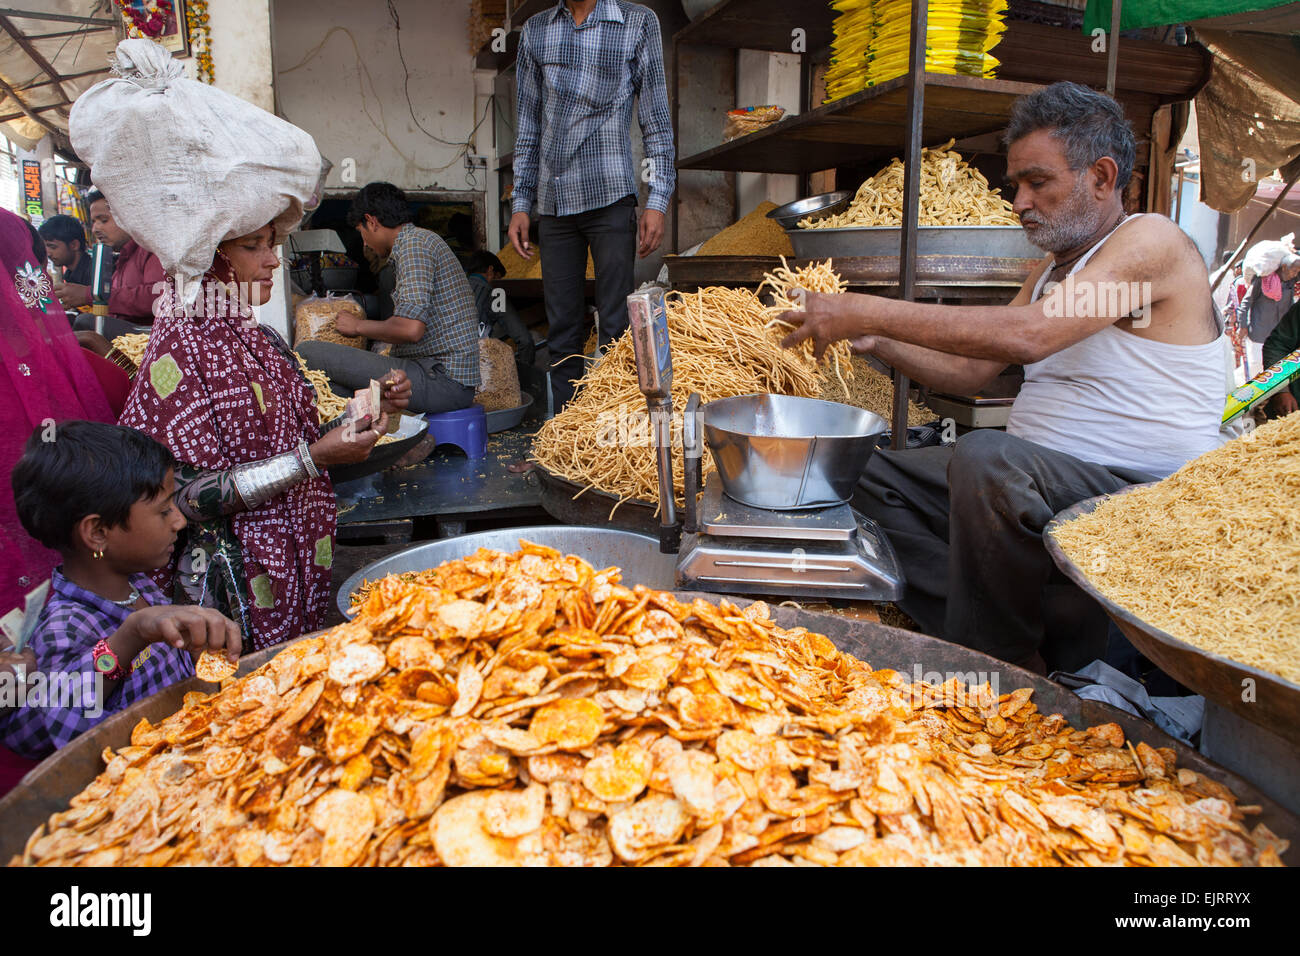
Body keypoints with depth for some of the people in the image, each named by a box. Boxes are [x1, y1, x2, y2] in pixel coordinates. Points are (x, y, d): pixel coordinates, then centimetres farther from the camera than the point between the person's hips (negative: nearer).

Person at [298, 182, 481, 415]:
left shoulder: (414, 242, -9)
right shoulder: (422, 240, 23)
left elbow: (411, 328, -21)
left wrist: (359, 326, -4)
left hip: (441, 380, -11)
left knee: (308, 353, -16)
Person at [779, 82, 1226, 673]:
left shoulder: (1151, 242, -11)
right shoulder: (1051, 268, 18)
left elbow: (1027, 335, -26)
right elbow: (970, 371, 15)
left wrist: (868, 311, -25)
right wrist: (875, 342, -1)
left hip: (1144, 494, -9)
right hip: (1038, 478, 9)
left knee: (985, 457, -36)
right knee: (874, 474, 2)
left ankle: (1006, 665, -15)